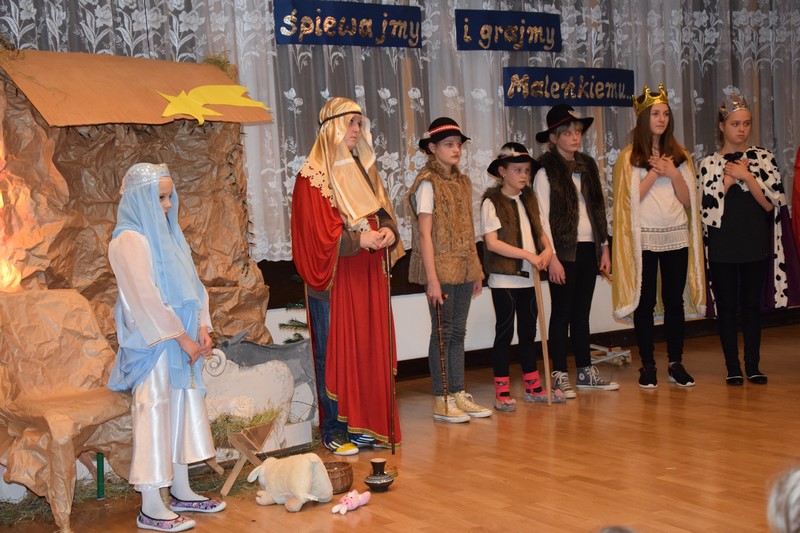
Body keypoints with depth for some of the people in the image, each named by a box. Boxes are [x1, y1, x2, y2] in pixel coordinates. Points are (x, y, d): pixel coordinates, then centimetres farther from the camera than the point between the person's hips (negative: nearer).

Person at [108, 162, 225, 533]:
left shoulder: (165, 232, 14)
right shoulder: (129, 239, -13)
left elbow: (190, 283, 14)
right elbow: (145, 297, -18)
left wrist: (201, 327, 3)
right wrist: (181, 337, -17)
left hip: (180, 338, 9)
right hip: (151, 342, -8)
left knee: (184, 407, 12)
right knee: (154, 414, -5)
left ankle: (181, 491, 23)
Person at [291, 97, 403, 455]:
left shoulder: (363, 170, 15)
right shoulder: (313, 176, -8)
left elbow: (383, 212, 16)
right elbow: (318, 232, -14)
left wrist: (388, 231, -5)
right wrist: (359, 240, -20)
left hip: (368, 276, 7)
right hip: (334, 277, -7)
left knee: (369, 350, 8)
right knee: (334, 354, -1)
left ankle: (365, 424, 17)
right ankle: (333, 431, 8)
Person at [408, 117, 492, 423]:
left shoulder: (462, 183, 13)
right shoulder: (428, 183, -9)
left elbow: (467, 232, 15)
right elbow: (424, 234, -13)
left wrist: (476, 271, 12)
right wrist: (432, 279, -18)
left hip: (463, 270, 7)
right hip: (441, 269, -7)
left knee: (458, 332, 11)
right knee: (443, 333, -1)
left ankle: (459, 395, 19)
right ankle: (441, 401, 7)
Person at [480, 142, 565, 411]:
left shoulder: (529, 199, 12)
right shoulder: (492, 202, -9)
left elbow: (539, 230, 16)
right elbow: (492, 242, -17)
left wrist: (547, 249, -6)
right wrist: (528, 255, -21)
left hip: (529, 278, 7)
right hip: (504, 280, -6)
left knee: (528, 332, 14)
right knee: (504, 333, -1)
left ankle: (533, 386, 25)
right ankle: (502, 391, 6)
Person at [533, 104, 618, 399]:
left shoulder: (587, 165, 12)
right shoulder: (546, 171, -7)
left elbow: (598, 209, 14)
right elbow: (542, 218, -11)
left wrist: (604, 247, 11)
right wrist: (552, 257, -15)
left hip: (588, 248, 6)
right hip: (563, 250, -6)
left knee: (581, 312, 12)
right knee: (562, 312, 0)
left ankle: (585, 370, 19)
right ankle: (560, 375, 7)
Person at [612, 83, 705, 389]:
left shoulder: (679, 155, 10)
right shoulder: (629, 157, 0)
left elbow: (688, 200, 4)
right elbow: (630, 199, -9)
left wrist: (672, 173, -10)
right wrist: (654, 172, -12)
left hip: (676, 237, 3)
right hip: (644, 237, -3)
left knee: (675, 301, 5)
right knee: (645, 303, 2)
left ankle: (676, 364, 13)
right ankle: (647, 366, 9)